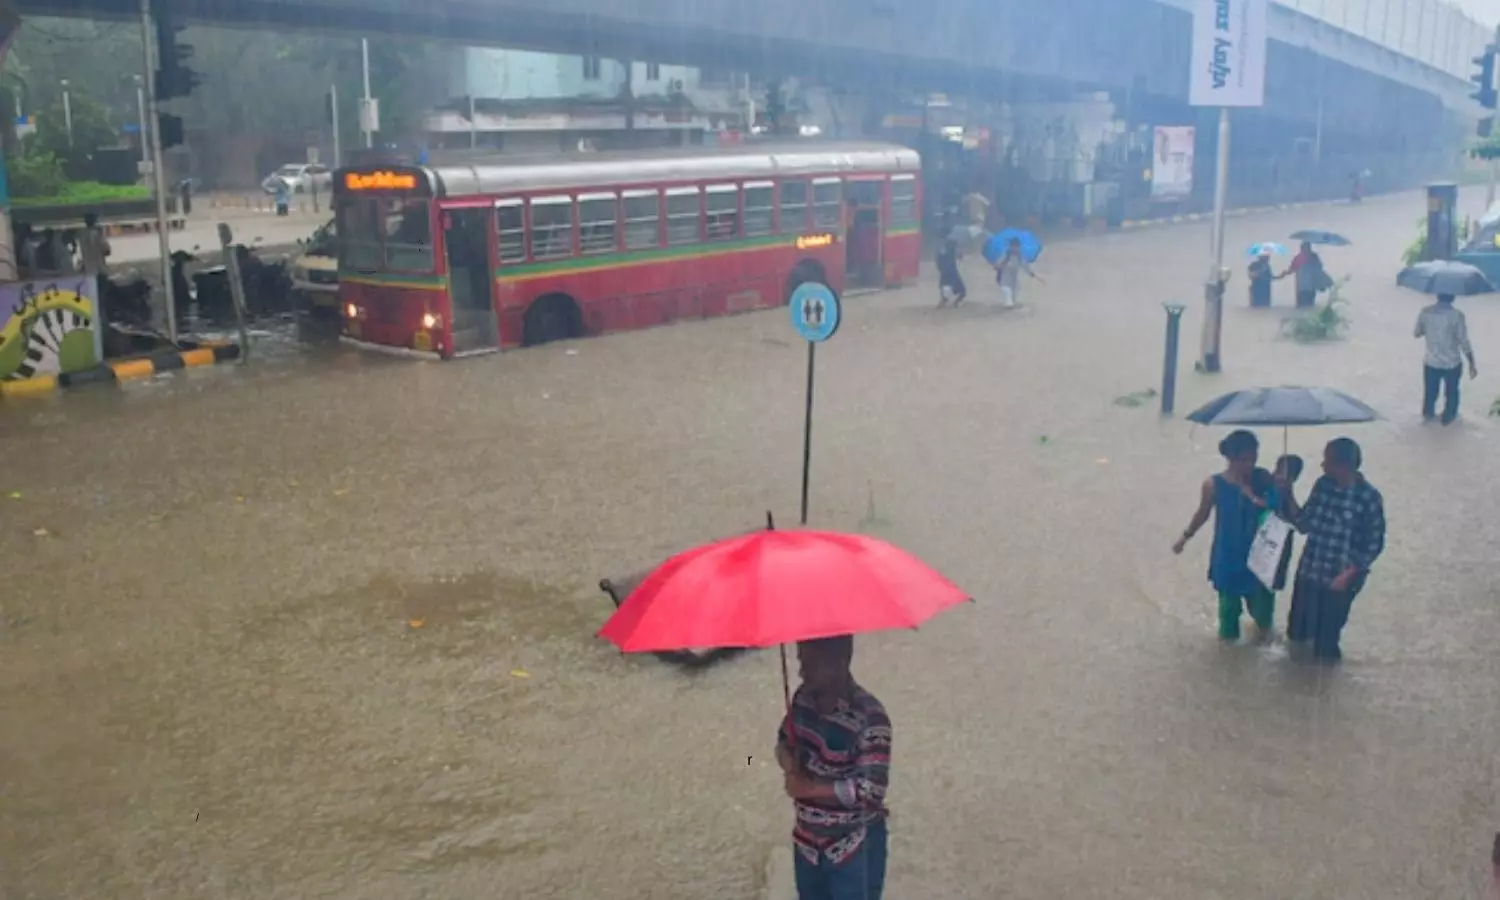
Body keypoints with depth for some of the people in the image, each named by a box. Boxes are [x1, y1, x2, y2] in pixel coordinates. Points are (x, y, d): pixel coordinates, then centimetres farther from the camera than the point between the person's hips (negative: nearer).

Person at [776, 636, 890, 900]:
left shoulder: (868, 717, -26)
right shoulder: (804, 697, -5)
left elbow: (871, 789, -29)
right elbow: (784, 738, 12)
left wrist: (810, 787, -24)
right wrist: (788, 760, -11)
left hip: (853, 846, -7)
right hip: (809, 838, 7)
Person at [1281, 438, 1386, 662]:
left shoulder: (1369, 497, -17)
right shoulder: (1323, 485, -3)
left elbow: (1374, 544, -11)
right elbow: (1305, 524, 3)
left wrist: (1349, 574, -16)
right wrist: (1289, 498, -9)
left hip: (1339, 579, -4)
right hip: (1309, 571, 4)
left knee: (1327, 634, 12)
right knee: (1299, 630, 15)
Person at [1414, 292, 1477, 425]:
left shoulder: (1425, 312, -11)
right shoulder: (1457, 315, -20)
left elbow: (1417, 333, 5)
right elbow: (1464, 341, -18)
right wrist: (1472, 364, -9)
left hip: (1431, 363, 2)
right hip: (1452, 363, -2)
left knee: (1430, 391, 24)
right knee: (1451, 393, 22)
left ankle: (1427, 414, 42)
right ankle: (1448, 417, 38)